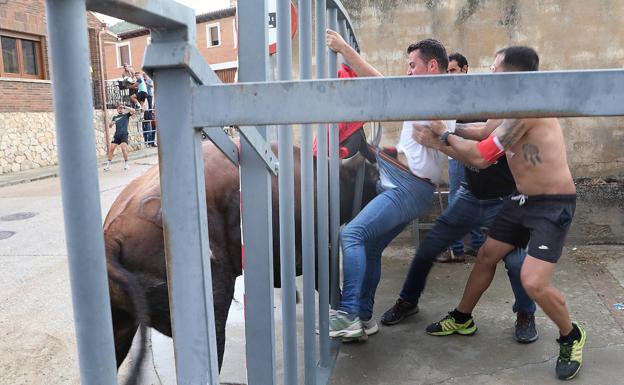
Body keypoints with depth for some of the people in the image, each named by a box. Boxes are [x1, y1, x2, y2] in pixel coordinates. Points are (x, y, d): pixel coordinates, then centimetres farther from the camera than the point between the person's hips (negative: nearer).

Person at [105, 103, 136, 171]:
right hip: (116, 135, 4)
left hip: (124, 134, -4)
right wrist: (111, 123, -3)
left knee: (123, 148, -17)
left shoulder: (126, 115, 10)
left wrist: (125, 107, -3)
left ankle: (126, 164, -1)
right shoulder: (115, 117, 19)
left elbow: (133, 111, -7)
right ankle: (108, 164, 8)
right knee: (111, 148, -2)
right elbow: (110, 126, 19)